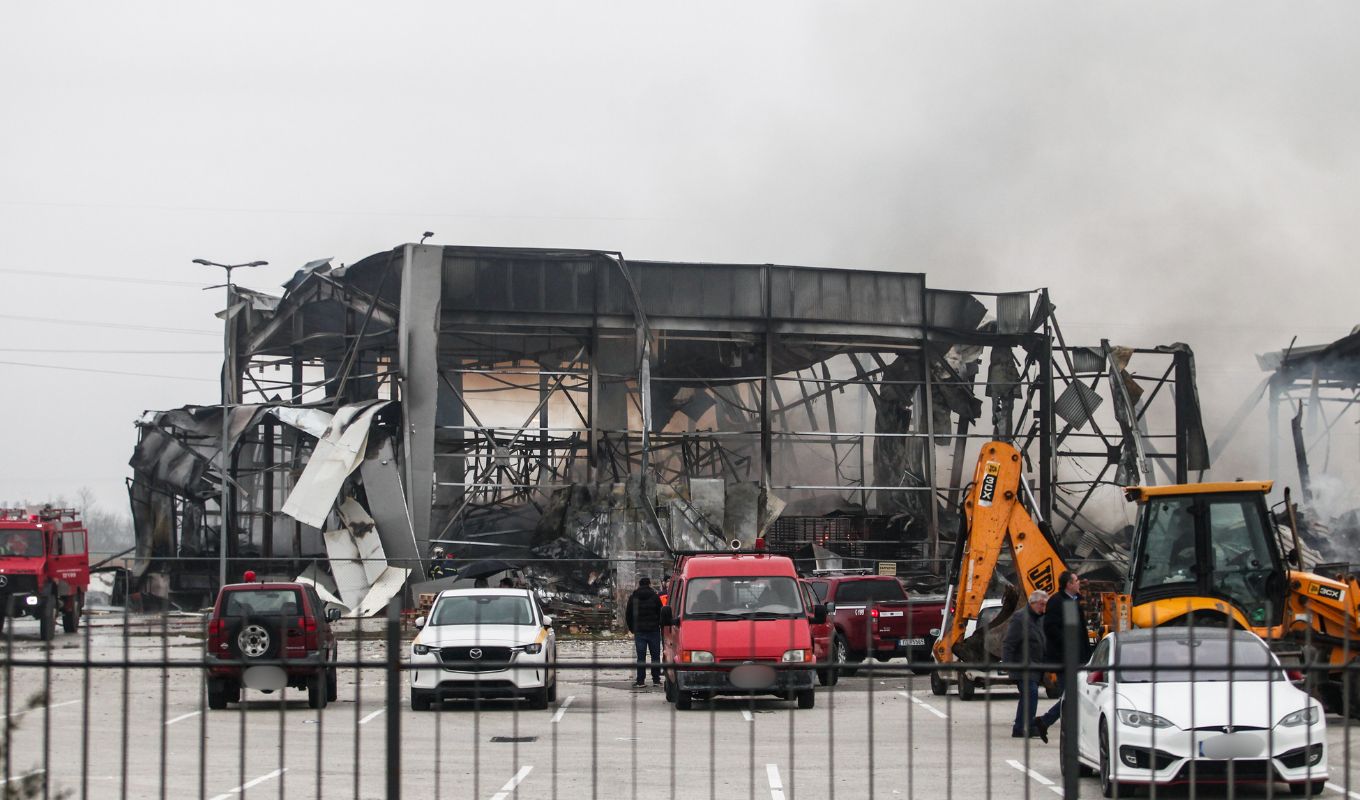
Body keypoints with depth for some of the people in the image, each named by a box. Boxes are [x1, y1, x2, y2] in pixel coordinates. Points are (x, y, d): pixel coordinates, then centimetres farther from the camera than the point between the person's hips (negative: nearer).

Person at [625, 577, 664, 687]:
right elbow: (661, 614, -1)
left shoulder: (633, 598, 6)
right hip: (653, 630, -1)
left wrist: (632, 629, 19)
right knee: (655, 656, 6)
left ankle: (641, 680, -2)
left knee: (641, 657, 1)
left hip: (639, 631, 1)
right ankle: (656, 679, 5)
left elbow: (628, 616, 9)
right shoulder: (655, 597, 0)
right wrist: (661, 627, 10)